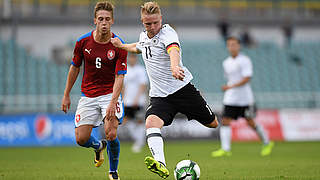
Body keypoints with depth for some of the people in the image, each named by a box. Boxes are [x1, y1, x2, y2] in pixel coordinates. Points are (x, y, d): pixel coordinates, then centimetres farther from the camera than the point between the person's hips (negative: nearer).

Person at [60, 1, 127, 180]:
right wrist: (66, 95, 11)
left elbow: (119, 77, -17)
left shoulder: (119, 46, -14)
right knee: (81, 139, -3)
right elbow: (75, 67, 8)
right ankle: (99, 146, 35)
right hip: (88, 96, 3)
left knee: (111, 134, -20)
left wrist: (113, 103, -29)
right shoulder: (83, 42, -6)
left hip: (110, 94, -3)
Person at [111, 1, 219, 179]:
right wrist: (122, 46, 23)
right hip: (159, 95, 4)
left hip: (182, 89, -4)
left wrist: (174, 66, -63)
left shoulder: (167, 33, -17)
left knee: (213, 124, 9)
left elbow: (173, 50, -42)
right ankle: (160, 164, -47)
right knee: (151, 122, -28)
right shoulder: (143, 36, 7)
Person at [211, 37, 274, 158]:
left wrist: (231, 86, -25)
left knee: (250, 123, 3)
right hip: (230, 99, 5)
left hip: (244, 99, -5)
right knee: (225, 121, -9)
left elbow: (246, 78, -19)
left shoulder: (245, 60, -10)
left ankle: (267, 143, 24)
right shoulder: (226, 63, 11)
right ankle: (225, 149, -12)